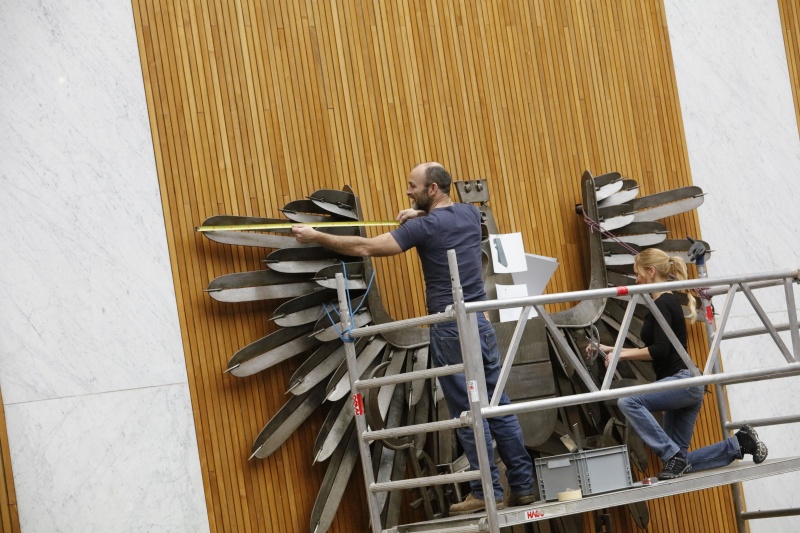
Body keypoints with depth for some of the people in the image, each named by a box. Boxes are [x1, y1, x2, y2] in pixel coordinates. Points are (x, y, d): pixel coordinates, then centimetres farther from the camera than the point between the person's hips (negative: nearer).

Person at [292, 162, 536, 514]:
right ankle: (523, 485, 11)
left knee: (468, 412, -1)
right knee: (498, 405, 9)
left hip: (451, 328, -7)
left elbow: (366, 248, -13)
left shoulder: (424, 227, -11)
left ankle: (488, 492, 3)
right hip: (480, 320, 7)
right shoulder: (471, 214, 9)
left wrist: (315, 237, -6)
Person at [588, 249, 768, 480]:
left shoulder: (662, 305, -12)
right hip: (681, 385, 10)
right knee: (680, 464, 7)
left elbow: (660, 350, -22)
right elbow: (652, 350, 25)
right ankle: (739, 442, 13)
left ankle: (673, 455, -20)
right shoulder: (667, 303, 18)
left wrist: (622, 355, -14)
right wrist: (612, 349, 22)